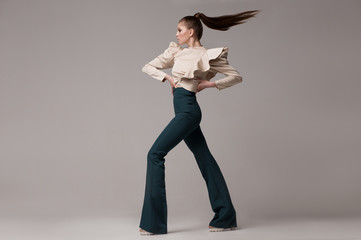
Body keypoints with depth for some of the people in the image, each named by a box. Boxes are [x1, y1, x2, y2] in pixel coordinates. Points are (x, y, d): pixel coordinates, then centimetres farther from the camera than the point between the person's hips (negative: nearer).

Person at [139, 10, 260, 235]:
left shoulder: (208, 55, -3)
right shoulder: (177, 51, 15)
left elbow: (237, 76, 0)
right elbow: (148, 67, 15)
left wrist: (209, 83, -9)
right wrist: (167, 77, -1)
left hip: (188, 110, -7)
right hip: (184, 110, 7)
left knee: (155, 154, -12)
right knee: (205, 158, 9)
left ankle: (154, 222, -9)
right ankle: (225, 217, 17)